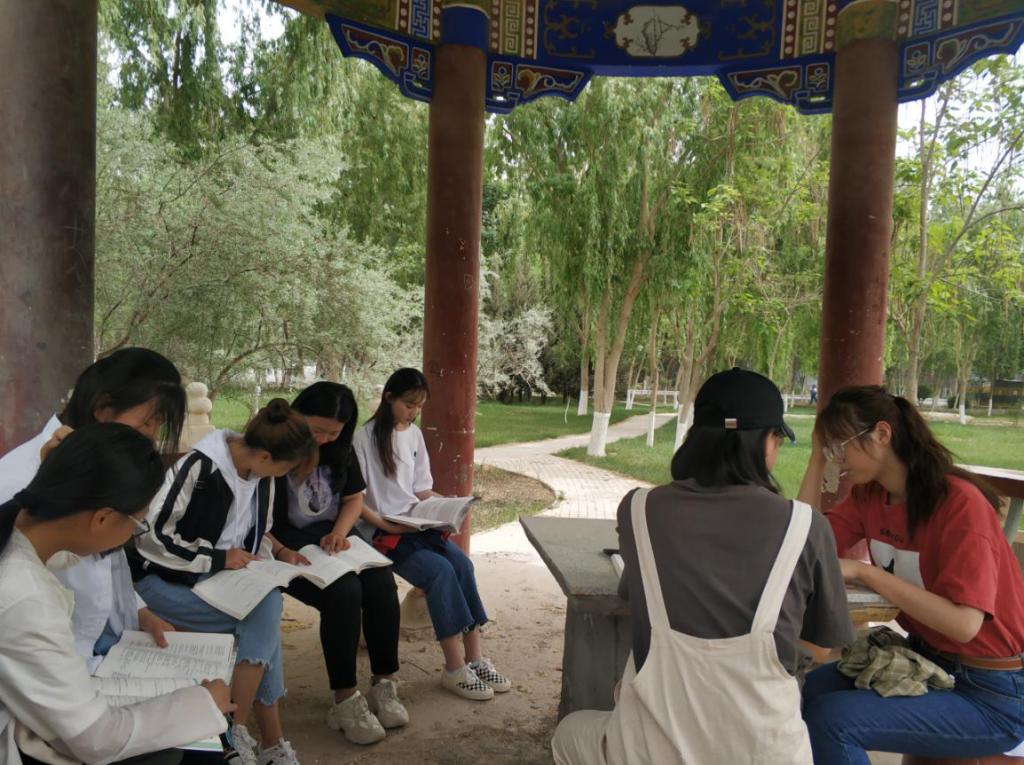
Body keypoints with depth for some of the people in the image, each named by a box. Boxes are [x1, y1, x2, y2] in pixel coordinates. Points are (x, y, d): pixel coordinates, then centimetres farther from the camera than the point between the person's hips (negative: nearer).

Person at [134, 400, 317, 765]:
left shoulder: (261, 475, -1)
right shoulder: (199, 468, -23)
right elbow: (149, 535, -21)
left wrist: (279, 551, -3)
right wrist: (216, 560, -22)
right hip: (170, 582, -6)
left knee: (265, 609, -24)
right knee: (266, 611, -25)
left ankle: (239, 732, -8)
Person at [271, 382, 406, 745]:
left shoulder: (340, 448, 6)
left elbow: (354, 499, 15)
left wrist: (339, 533, -5)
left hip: (334, 538, 6)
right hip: (288, 547, -5)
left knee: (381, 582, -21)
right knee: (344, 591, -30)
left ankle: (384, 683, -6)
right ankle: (345, 699, -16)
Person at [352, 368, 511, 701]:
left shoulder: (414, 434, 11)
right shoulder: (366, 437, -8)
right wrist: (383, 523, -21)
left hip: (416, 523, 6)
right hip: (381, 531, -6)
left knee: (461, 563, -19)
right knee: (440, 570, -25)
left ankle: (474, 657, -12)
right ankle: (454, 668, -17)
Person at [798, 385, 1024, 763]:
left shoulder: (961, 502, -23)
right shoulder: (868, 495, -1)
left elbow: (963, 624, -29)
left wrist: (863, 571, -31)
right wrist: (818, 454, -8)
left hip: (991, 694, -7)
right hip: (925, 658, 7)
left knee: (830, 719, -20)